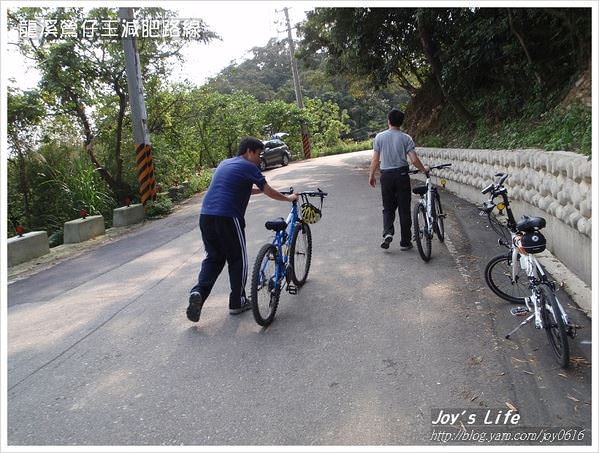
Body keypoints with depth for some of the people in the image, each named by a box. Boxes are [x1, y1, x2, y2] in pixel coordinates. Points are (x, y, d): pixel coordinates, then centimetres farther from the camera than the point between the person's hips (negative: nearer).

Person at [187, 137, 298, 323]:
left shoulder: (224, 164, 23)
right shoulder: (248, 166, 0)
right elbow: (269, 192, 3)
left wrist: (260, 190, 37)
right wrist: (289, 198, 18)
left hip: (206, 215, 7)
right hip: (228, 218, -7)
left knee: (213, 258, 17)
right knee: (238, 260, 9)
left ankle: (198, 291, -4)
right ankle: (237, 302, 17)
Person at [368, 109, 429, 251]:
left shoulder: (380, 137, 0)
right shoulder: (406, 138, -3)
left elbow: (375, 159, 0)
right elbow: (414, 160, -8)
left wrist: (371, 175, 11)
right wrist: (424, 169, 9)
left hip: (386, 175, 1)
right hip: (402, 175, -1)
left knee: (388, 208, 13)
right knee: (404, 209, 6)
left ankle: (387, 233, -10)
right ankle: (405, 242, 11)